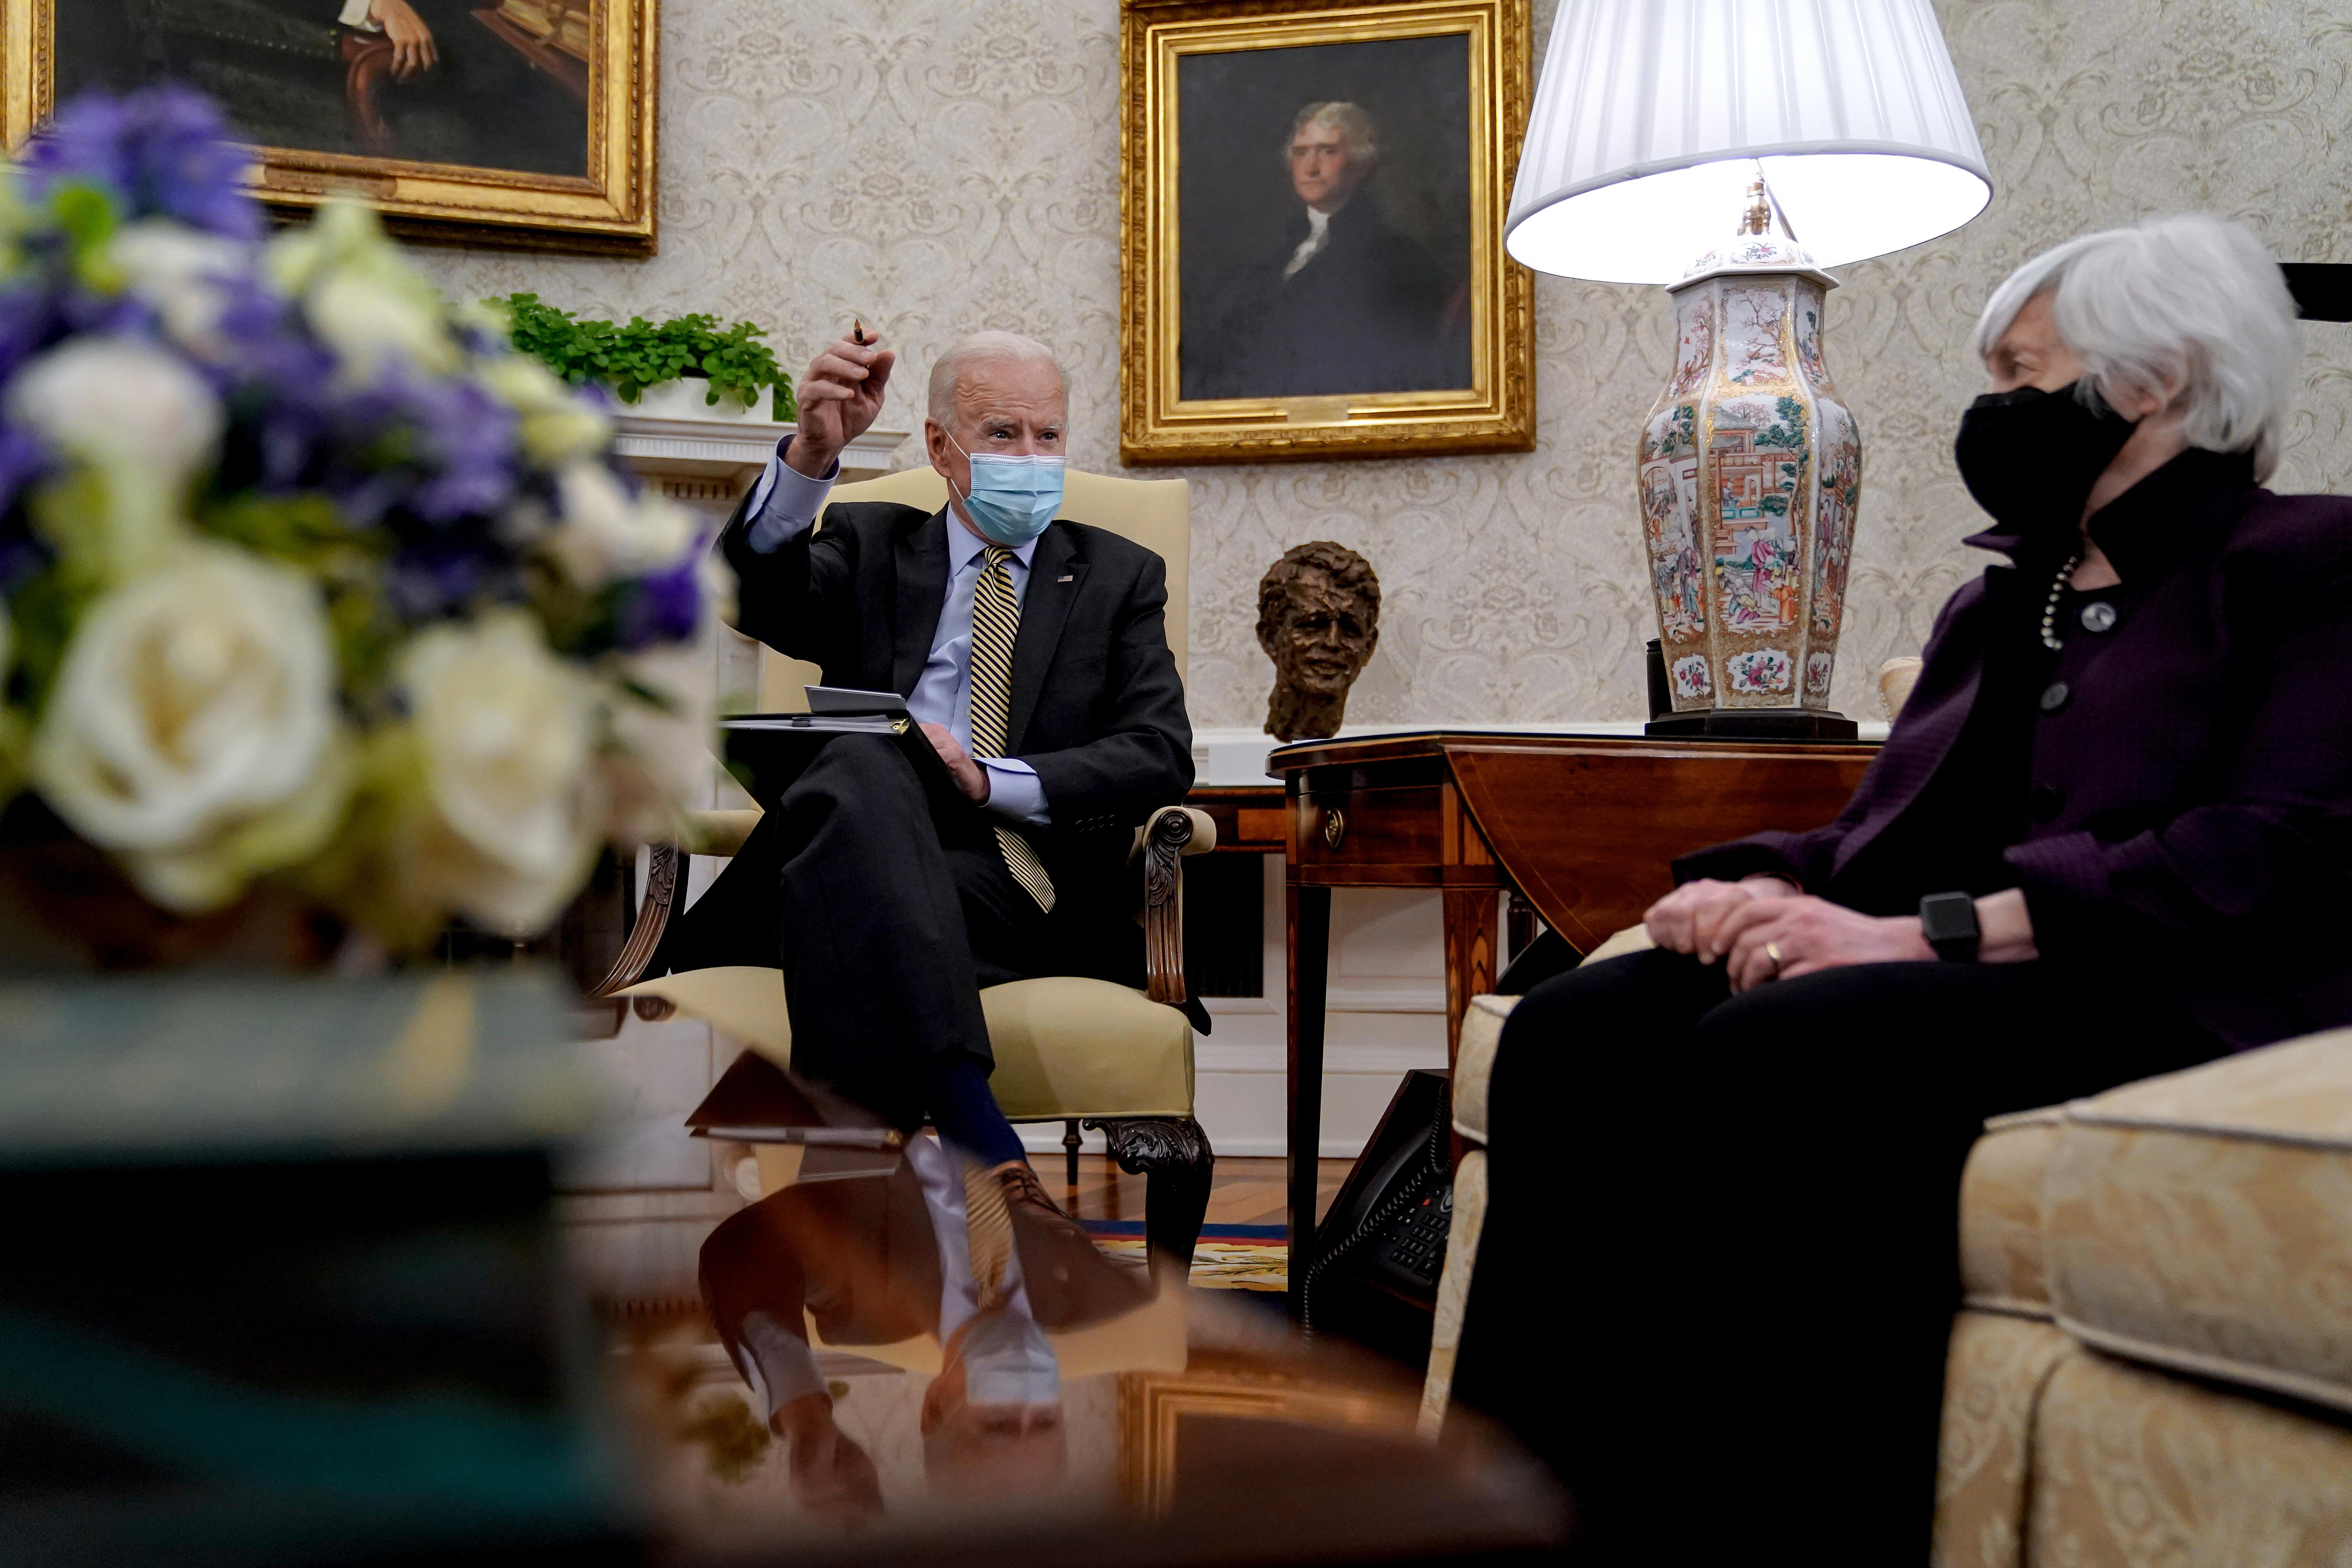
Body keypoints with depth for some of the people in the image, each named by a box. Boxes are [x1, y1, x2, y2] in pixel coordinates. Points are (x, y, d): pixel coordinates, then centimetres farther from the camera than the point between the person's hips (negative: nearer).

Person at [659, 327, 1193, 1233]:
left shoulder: (1118, 577, 22)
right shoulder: (870, 546, 23)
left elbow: (1160, 757, 6)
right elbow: (752, 595, 0)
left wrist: (988, 779, -9)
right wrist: (814, 452, -17)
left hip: (1030, 892, 0)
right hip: (869, 863, 1)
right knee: (862, 766, -35)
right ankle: (981, 1144, -49)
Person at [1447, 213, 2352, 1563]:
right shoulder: (1998, 603, 28)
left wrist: (1938, 933, -20)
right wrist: (1768, 889, -3)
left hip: (2151, 999, -6)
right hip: (1943, 981, 7)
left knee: (1767, 1053, -35)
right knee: (1575, 1032, -22)